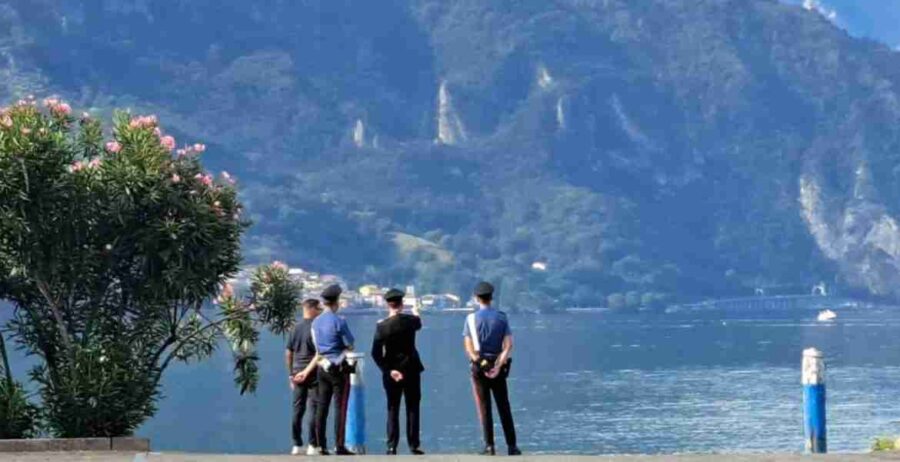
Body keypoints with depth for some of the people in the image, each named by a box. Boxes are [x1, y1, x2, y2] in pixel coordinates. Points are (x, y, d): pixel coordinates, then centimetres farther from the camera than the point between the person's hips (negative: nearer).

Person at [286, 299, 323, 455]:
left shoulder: (296, 328, 8)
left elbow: (288, 353, 11)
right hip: (314, 373, -6)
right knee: (315, 408, -2)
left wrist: (291, 374, 17)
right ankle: (313, 446, -5)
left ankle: (297, 445, 9)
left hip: (298, 374, 6)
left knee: (297, 409, 8)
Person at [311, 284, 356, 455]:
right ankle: (339, 446, -10)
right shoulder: (339, 321, -13)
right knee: (340, 407, -5)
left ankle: (321, 446, 7)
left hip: (322, 367, 6)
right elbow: (350, 346, -6)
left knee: (322, 407, 7)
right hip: (338, 367, -6)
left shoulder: (316, 322, 8)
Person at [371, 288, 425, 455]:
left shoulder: (382, 326, -10)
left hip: (391, 372, 0)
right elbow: (418, 324, 22)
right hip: (411, 369, 0)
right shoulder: (410, 320, -6)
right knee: (412, 408, 7)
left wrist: (388, 369, -9)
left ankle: (392, 447, 1)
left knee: (392, 410, 6)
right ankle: (414, 445, 5)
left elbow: (376, 353, -14)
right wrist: (416, 314, 43)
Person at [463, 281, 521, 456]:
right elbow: (508, 345, -7)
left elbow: (469, 348, -10)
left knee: (484, 408, 2)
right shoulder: (502, 317, 2)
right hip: (498, 366, 2)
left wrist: (480, 365, -9)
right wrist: (498, 366, -11)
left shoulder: (472, 318, -3)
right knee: (504, 407, 6)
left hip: (479, 366, -2)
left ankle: (489, 446, -2)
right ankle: (512, 446, 2)